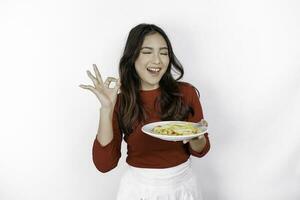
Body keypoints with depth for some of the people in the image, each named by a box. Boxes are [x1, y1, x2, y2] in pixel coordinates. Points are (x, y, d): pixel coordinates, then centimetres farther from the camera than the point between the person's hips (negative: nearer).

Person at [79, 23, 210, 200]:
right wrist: (106, 109, -24)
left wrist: (195, 137, -24)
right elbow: (104, 164, -16)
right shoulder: (119, 101, -10)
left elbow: (200, 151, -2)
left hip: (183, 185, 1)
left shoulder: (186, 92, -10)